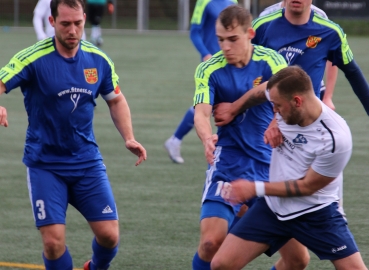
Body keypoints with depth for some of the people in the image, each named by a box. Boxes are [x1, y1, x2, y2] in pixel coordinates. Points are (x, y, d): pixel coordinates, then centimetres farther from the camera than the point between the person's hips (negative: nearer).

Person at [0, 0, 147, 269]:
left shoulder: (98, 60, 0)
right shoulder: (34, 58, -14)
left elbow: (116, 100, 15)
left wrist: (129, 138, 1)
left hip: (87, 161, 3)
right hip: (44, 164, -3)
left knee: (109, 234, -4)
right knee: (54, 240, -13)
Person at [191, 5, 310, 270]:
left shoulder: (270, 62, -6)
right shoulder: (209, 70, -6)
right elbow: (202, 112, -19)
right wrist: (207, 138, -42)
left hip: (270, 165, 1)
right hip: (228, 165, -1)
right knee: (211, 241, -21)